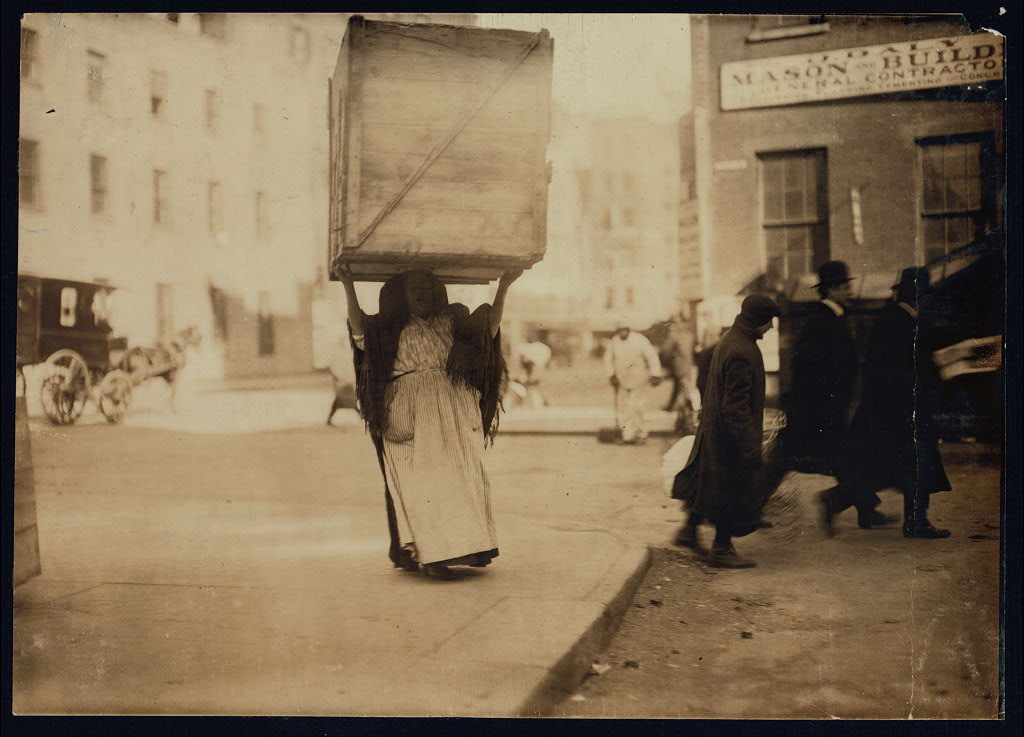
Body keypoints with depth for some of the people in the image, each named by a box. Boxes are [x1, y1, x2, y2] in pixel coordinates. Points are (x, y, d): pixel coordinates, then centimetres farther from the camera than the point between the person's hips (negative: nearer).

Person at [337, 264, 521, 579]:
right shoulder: (388, 328, 13)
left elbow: (488, 328, 8)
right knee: (422, 480, -8)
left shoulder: (451, 320, 18)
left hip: (452, 408, 2)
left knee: (461, 474, -2)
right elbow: (359, 329, -4)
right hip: (410, 416, -2)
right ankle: (430, 555, -11)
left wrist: (503, 287, 1)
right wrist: (348, 286, -12)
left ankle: (471, 545, 3)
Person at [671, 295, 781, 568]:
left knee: (708, 482, 22)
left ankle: (690, 531, 35)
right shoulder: (742, 353, -25)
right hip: (730, 433, -10)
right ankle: (722, 549, 17)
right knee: (734, 487, 4)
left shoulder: (729, 340, 6)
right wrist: (750, 447, -23)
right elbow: (736, 405, -26)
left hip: (713, 430, 10)